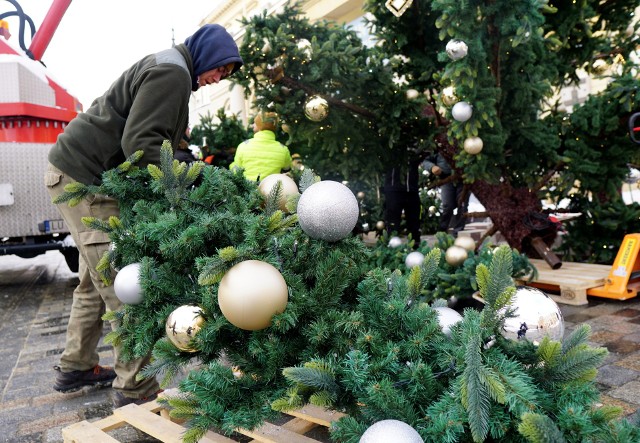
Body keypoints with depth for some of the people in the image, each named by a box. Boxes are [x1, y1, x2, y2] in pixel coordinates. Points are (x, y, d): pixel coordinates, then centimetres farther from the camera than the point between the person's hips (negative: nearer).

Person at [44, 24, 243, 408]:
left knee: (97, 280, 16)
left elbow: (149, 137, 17)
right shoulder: (173, 73, -13)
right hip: (84, 176, -11)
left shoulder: (169, 69, 19)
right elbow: (139, 142, -24)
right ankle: (135, 390, -4)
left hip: (82, 174, 11)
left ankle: (76, 368, 29)